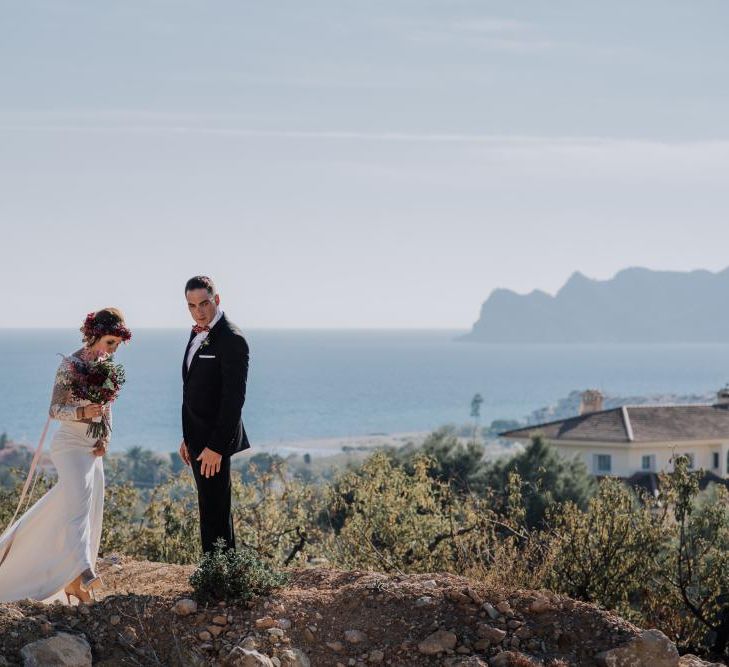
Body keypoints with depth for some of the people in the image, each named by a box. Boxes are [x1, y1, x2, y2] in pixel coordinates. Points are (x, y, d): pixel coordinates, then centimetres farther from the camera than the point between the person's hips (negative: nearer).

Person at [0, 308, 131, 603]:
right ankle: (83, 570, -38)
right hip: (70, 444, -8)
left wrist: (105, 437, 2)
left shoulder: (105, 365, 9)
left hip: (93, 448, 8)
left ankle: (72, 579, 15)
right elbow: (55, 409, -14)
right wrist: (81, 412, -32)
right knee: (79, 501, -24)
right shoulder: (71, 364, -13)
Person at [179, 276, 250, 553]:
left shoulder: (231, 339, -16)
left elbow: (234, 398, -21)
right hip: (198, 436, 10)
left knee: (213, 512, -8)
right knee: (215, 508, 15)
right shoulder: (198, 334, 13)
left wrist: (216, 446, -22)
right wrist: (188, 437, 16)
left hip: (216, 438, -9)